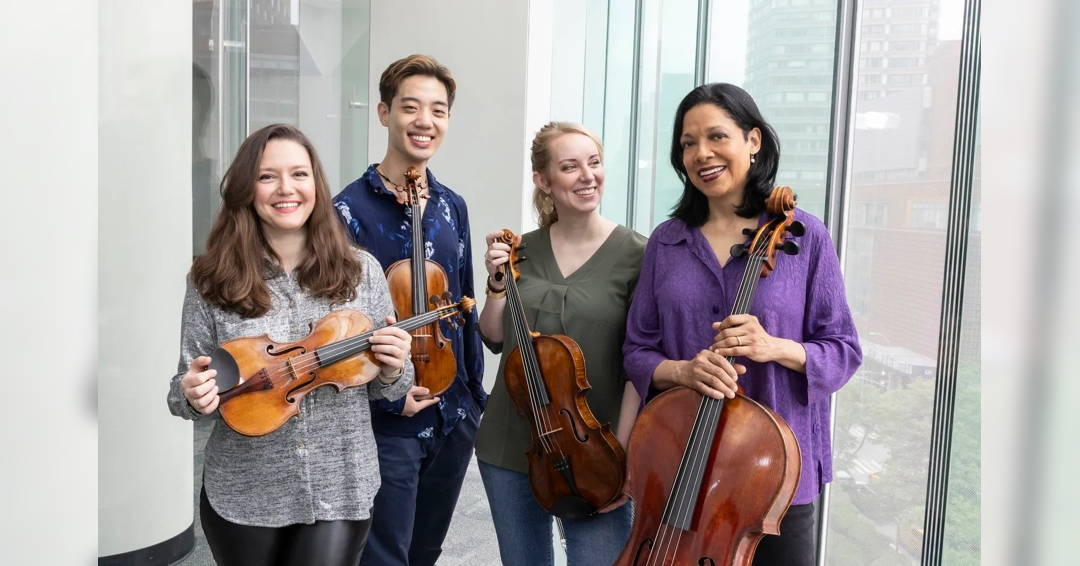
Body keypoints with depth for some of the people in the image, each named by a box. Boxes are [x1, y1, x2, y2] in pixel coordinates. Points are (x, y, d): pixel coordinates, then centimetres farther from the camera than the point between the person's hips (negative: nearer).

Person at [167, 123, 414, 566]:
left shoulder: (361, 271, -3)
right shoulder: (211, 280, -6)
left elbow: (384, 388, 6)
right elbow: (184, 390, 1)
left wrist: (394, 370, -16)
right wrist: (193, 395, -21)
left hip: (340, 492, 0)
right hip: (241, 496, 1)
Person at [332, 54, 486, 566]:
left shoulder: (451, 207, 7)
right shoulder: (350, 209, -12)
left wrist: (475, 392, 12)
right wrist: (387, 395, -17)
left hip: (455, 418, 6)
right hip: (388, 422, -6)